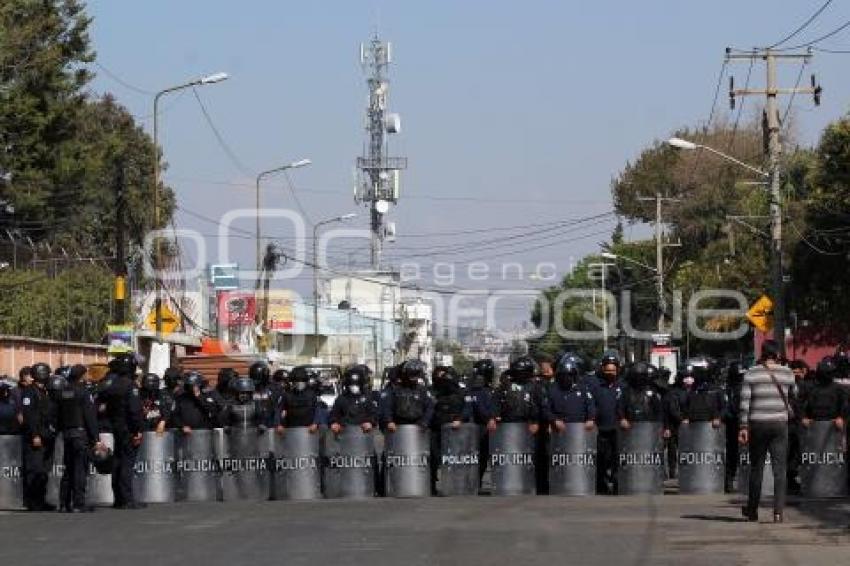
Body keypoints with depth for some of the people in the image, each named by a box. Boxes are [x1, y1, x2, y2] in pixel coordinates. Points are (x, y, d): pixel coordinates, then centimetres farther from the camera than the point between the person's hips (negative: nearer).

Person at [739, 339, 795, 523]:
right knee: (780, 468, 0)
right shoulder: (787, 373, 2)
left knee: (756, 468, 11)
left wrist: (743, 427, -3)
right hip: (780, 424, 0)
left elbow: (745, 402, -6)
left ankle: (752, 510, 22)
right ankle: (778, 511, -9)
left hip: (758, 425, 0)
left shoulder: (751, 374, -3)